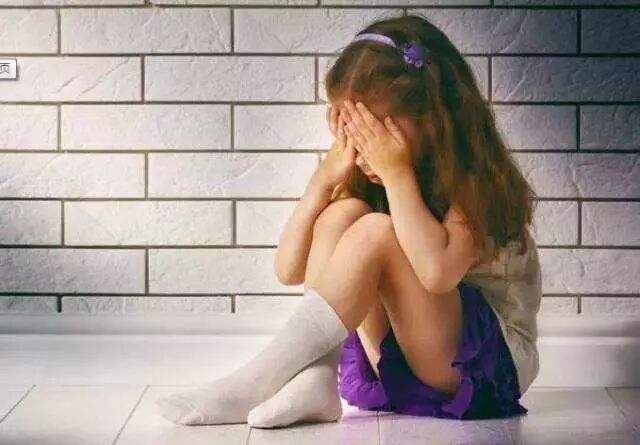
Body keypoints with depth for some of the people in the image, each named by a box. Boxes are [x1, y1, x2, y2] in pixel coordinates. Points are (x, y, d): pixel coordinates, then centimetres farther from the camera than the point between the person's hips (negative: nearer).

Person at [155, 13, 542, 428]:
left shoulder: (476, 179, -14)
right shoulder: (365, 178, 3)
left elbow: (437, 272, -34)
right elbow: (290, 269, -2)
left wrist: (398, 173, -27)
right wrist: (325, 177, -12)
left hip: (493, 361, -5)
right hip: (400, 365, 6)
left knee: (376, 233, -28)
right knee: (343, 213, -15)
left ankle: (252, 386, -33)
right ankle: (315, 379, -29)